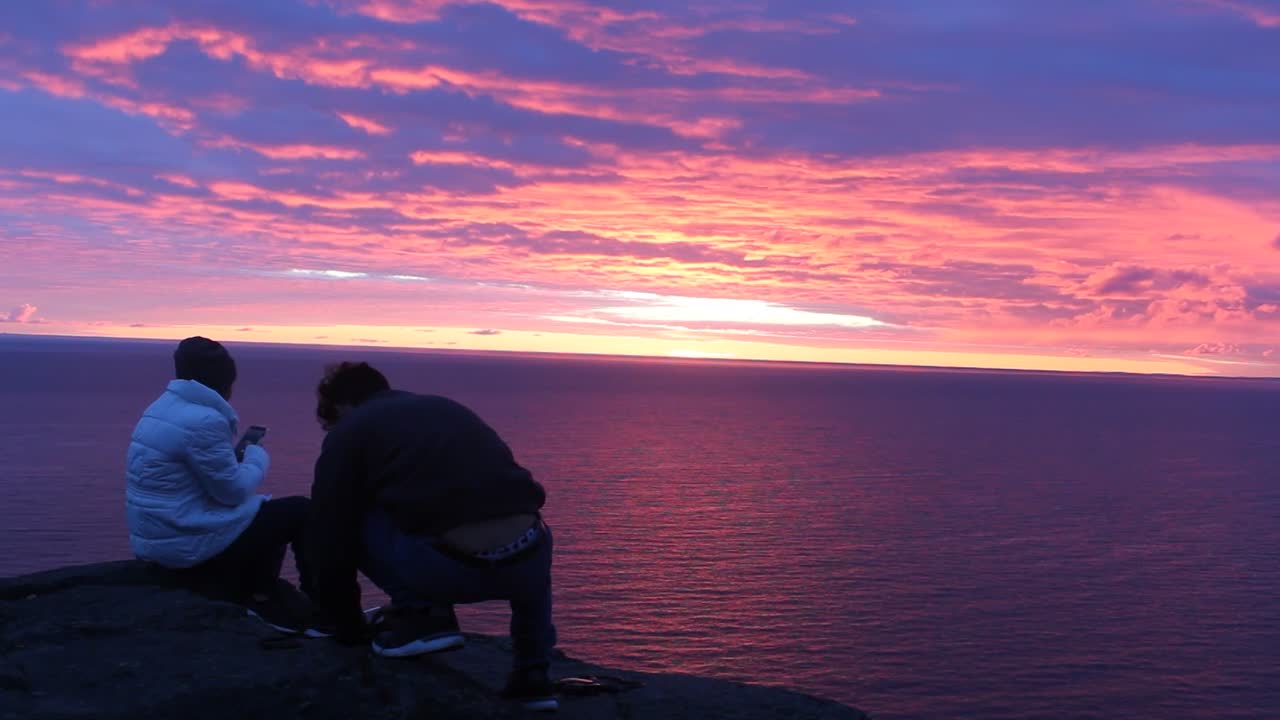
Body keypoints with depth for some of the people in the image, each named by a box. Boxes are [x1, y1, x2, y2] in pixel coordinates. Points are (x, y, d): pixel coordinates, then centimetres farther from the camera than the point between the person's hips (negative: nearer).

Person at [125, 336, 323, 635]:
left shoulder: (162, 408, 9)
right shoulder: (203, 420, -22)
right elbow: (234, 491, -16)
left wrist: (238, 453, 6)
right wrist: (257, 457, 0)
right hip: (189, 544, -10)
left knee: (272, 513, 25)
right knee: (300, 512, 1)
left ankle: (254, 596, 20)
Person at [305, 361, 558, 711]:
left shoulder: (348, 434, 16)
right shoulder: (450, 408, 32)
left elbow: (329, 545, 17)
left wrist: (349, 628, 33)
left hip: (450, 567, -5)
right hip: (524, 561, 5)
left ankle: (420, 613, 10)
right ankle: (533, 674, 30)